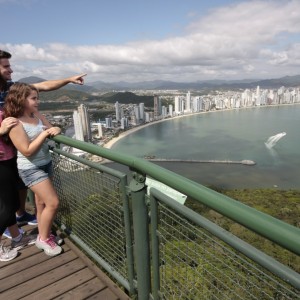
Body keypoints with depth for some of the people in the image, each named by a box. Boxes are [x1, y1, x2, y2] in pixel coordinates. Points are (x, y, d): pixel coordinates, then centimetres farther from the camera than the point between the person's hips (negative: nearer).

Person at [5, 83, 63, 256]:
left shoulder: (37, 115, 1)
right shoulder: (14, 123, -20)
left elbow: (52, 129, 6)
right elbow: (27, 151, -23)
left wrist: (55, 130, -17)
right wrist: (45, 133, -23)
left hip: (46, 163, 7)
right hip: (31, 169, -7)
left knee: (42, 202, 16)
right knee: (53, 203, -6)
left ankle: (44, 235, 33)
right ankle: (43, 238, 17)